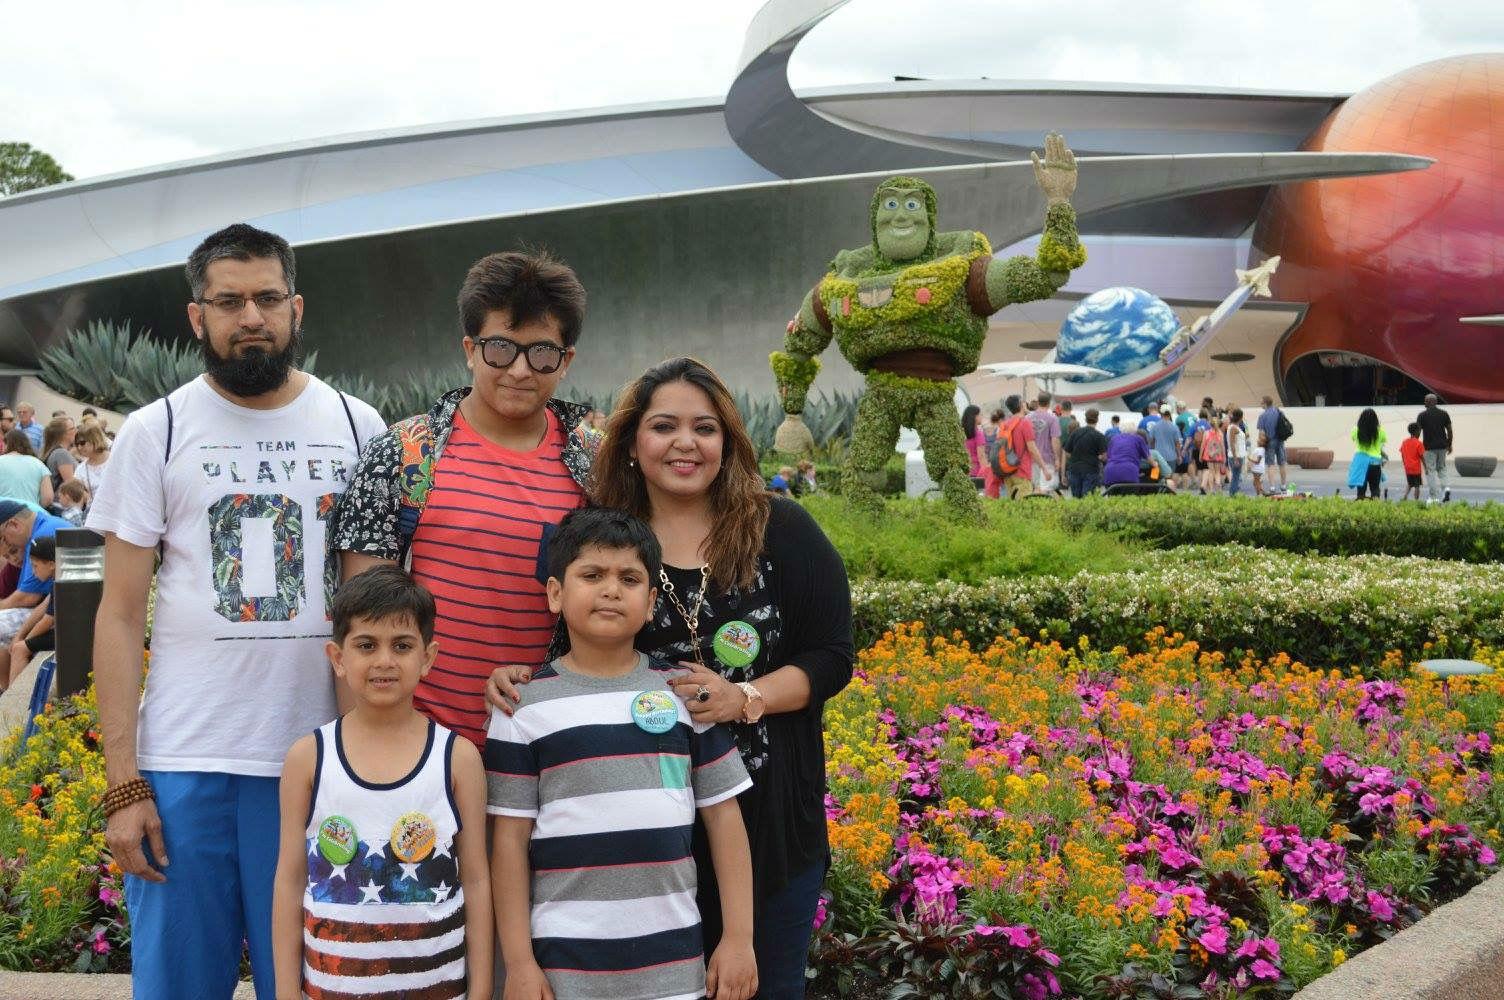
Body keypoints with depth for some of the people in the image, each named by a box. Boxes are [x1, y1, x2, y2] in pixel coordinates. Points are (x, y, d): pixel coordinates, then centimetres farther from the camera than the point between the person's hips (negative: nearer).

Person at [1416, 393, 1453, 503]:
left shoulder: (1422, 415, -5)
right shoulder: (1444, 414, 4)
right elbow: (1449, 430, 6)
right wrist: (1449, 444, 15)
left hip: (1429, 446, -3)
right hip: (1442, 445, 4)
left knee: (1430, 470, 1)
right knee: (1442, 468, 19)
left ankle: (1432, 497, 0)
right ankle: (1447, 487, -4)